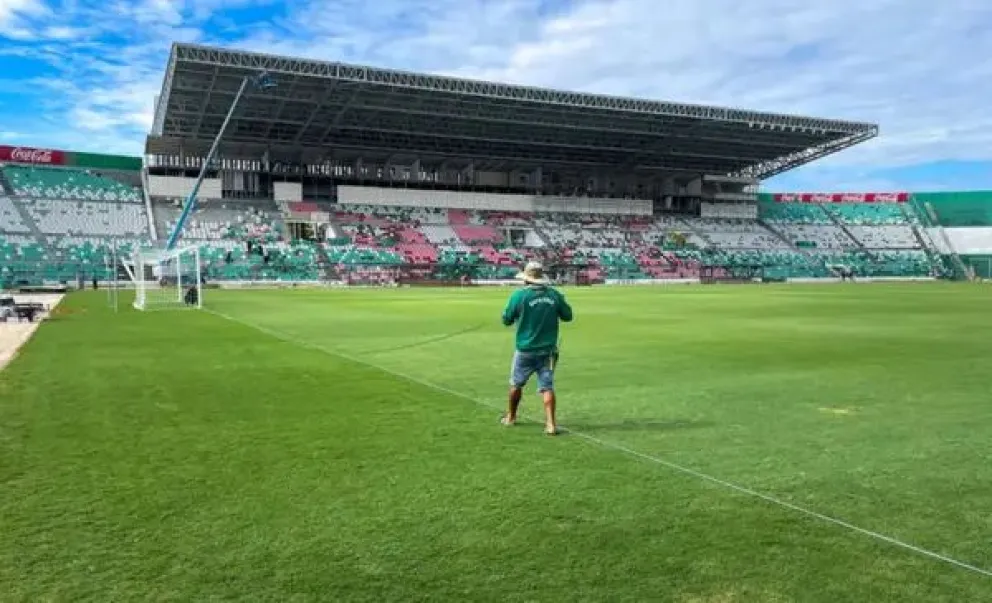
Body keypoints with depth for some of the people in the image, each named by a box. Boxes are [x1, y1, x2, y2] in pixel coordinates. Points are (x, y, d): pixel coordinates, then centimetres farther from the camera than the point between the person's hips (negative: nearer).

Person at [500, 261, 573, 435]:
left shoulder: (519, 295, -12)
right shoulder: (554, 294, -3)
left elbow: (507, 320, -4)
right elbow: (567, 316, 7)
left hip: (525, 350, -2)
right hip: (548, 350, 2)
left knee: (516, 384, 17)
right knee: (547, 386, 4)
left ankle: (511, 417, 32)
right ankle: (550, 424, -5)